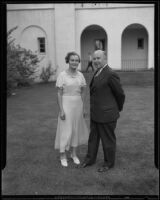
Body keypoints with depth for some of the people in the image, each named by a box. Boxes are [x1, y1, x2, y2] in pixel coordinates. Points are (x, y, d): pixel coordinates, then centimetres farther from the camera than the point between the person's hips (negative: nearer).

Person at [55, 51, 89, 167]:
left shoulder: (80, 75, 3)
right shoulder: (62, 75, -10)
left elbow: (83, 93, 8)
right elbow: (59, 94, -9)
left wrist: (83, 108, 6)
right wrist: (61, 110, -13)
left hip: (78, 105, 4)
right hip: (66, 105, -4)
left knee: (76, 129, 13)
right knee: (65, 130, 3)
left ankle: (74, 154, 30)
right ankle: (63, 156, 20)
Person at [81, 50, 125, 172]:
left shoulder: (111, 74, -19)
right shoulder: (98, 73, 9)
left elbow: (120, 94, -11)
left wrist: (119, 108, 4)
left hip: (107, 114, -8)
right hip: (95, 114, 9)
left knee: (108, 139, 9)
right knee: (93, 137, 19)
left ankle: (109, 163, 28)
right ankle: (90, 159, 37)